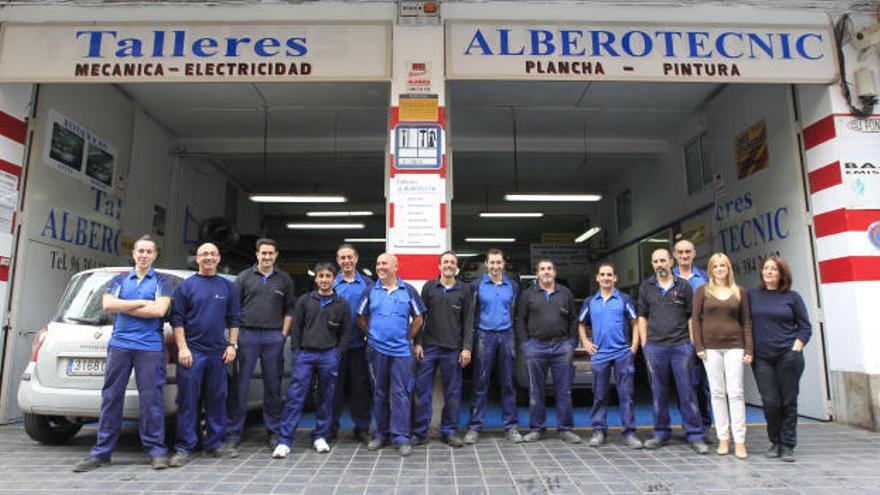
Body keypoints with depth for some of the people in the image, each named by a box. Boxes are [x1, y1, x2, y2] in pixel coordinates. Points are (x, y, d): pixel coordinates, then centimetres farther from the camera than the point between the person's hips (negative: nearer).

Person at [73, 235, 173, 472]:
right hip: (119, 344, 3)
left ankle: (156, 449, 5)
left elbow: (159, 310, -8)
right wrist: (142, 303, -6)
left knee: (151, 397, -2)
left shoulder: (161, 282, 7)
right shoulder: (119, 280, 16)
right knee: (111, 397, 4)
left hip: (150, 347, -3)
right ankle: (102, 451, 13)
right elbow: (107, 304, -1)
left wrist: (123, 307, -2)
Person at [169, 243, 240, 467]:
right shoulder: (186, 286, 3)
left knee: (217, 399, 8)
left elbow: (233, 319, 12)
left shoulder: (228, 286, 11)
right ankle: (185, 448, 8)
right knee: (188, 401, -1)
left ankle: (215, 443, 18)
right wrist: (182, 347, -10)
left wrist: (232, 345, 3)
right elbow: (177, 320, -1)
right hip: (192, 351, -3)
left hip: (218, 352, 3)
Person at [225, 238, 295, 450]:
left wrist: (284, 334, 2)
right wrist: (235, 335, -2)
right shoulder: (244, 277, 8)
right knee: (240, 386, -1)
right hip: (247, 335, -1)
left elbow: (289, 309, 11)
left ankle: (273, 431, 17)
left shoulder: (284, 280, 11)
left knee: (273, 386, 7)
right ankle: (233, 432, 8)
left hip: (274, 337, 1)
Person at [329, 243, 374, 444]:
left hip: (358, 344, 0)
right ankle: (331, 427, 19)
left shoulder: (367, 284, 6)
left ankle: (362, 429, 17)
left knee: (360, 386, 6)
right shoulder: (331, 284, 6)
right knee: (334, 386, 6)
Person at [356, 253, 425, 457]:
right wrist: (372, 335, 6)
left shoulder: (408, 290, 2)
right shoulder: (371, 291, 6)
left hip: (401, 350, -2)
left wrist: (407, 338, 2)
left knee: (400, 393, -2)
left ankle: (401, 437, 4)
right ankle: (381, 434, 23)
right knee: (379, 393, 11)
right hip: (376, 350, 2)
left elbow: (418, 318, 6)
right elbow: (361, 318, 13)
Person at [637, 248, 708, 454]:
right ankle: (661, 433, 20)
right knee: (659, 393, 9)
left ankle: (695, 436, 10)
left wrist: (692, 342, -1)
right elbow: (642, 317, 9)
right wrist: (644, 344, 3)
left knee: (687, 392, 1)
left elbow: (691, 316, 6)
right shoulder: (646, 287, 8)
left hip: (681, 346, -1)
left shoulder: (683, 286, 5)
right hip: (655, 348, 1)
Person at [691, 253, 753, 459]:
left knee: (736, 391, -4)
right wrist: (699, 346, -5)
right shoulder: (703, 291, 5)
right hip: (711, 347, 0)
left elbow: (746, 321, 8)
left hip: (734, 346, 0)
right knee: (717, 392, 4)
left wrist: (749, 349, 1)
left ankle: (739, 441, 1)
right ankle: (723, 438, 11)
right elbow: (695, 319, 3)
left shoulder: (739, 292, 9)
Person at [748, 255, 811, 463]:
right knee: (770, 401, -2)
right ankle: (775, 441, 19)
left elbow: (805, 327, 6)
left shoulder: (792, 297, 4)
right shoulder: (752, 296, 7)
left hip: (788, 356, -1)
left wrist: (796, 347, -6)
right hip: (761, 358, 1)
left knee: (788, 401, 3)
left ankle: (787, 446, 14)